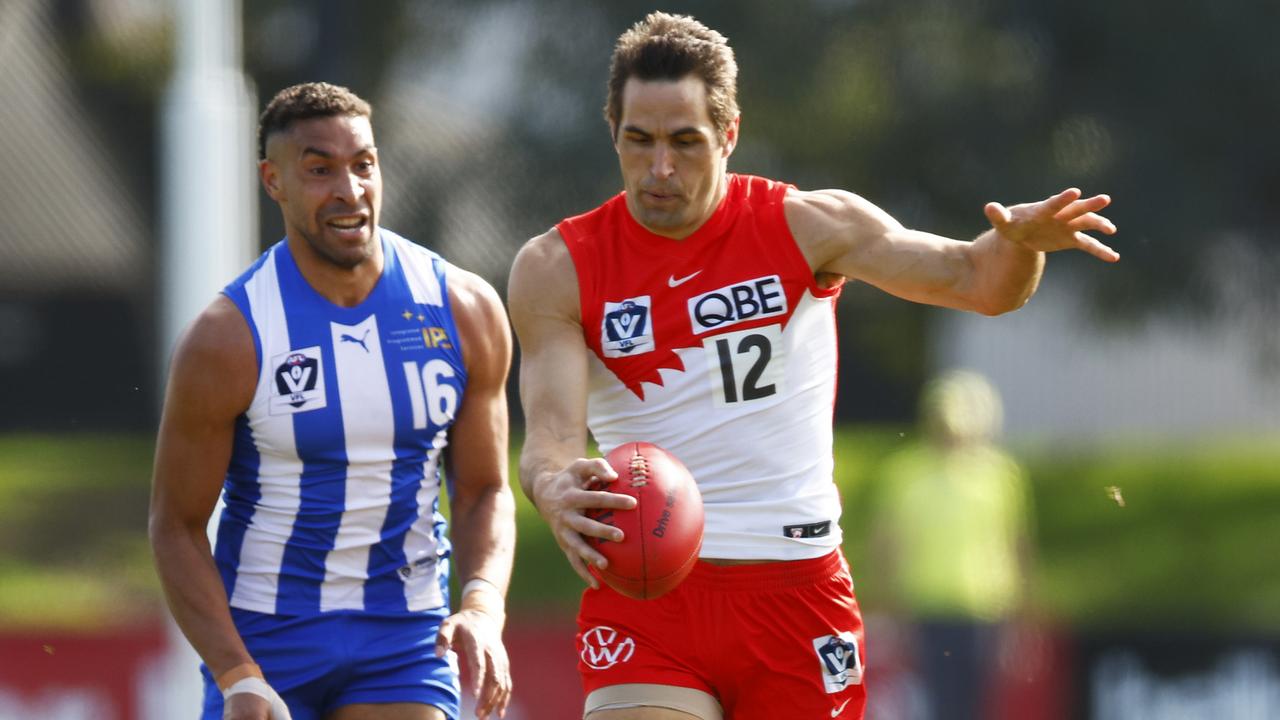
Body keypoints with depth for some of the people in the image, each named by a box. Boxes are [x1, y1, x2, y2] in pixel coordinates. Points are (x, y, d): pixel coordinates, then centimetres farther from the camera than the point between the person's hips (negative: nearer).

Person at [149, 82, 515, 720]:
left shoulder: (465, 311, -4)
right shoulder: (228, 339, -13)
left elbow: (484, 491, 5)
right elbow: (176, 525, -7)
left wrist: (483, 608, -14)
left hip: (407, 638, 1)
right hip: (264, 635, -1)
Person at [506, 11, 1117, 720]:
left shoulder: (807, 225, 0)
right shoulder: (557, 268, -1)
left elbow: (975, 280, 1)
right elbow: (550, 438, -10)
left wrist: (1021, 241, -24)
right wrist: (556, 494, -35)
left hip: (796, 593, 1)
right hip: (643, 600, -1)